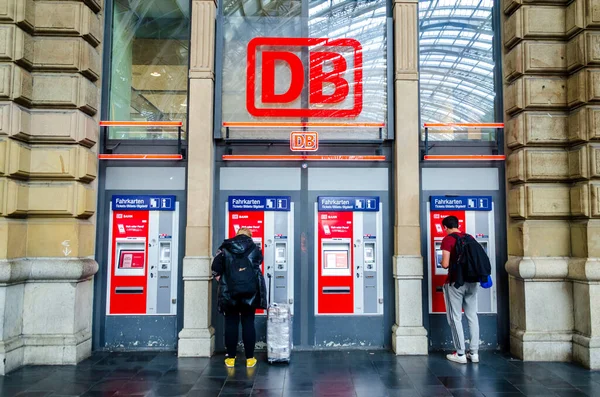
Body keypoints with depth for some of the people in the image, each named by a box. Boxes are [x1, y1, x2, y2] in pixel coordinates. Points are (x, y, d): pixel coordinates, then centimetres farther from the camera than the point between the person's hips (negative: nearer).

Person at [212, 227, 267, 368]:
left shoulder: (225, 248, 5)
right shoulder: (254, 248, 7)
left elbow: (216, 270, -1)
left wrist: (223, 283, 13)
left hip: (230, 292, 0)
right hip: (250, 291, 0)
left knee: (231, 324, 7)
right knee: (248, 323, 6)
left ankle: (230, 358, 13)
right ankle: (249, 358, 10)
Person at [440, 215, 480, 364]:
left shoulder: (448, 239, -9)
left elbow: (445, 264, -15)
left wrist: (442, 262, 7)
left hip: (456, 282, -6)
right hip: (472, 281, 6)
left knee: (455, 318, 3)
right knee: (472, 316, 11)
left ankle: (460, 354, 5)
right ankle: (474, 352, 14)